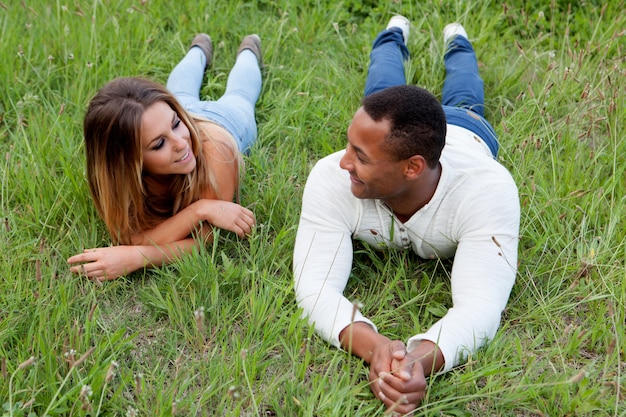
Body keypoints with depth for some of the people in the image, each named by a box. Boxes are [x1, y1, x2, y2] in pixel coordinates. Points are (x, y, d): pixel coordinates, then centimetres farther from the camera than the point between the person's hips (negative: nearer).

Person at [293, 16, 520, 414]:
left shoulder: (488, 191, -55)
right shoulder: (332, 179, -50)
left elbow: (481, 305, -59)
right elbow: (315, 286, -52)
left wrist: (422, 359, -81)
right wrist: (374, 346, -73)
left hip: (465, 134, 0)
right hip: (399, 131, 0)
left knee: (463, 103, 38)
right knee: (381, 90, 38)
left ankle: (457, 43, 67)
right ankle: (394, 36, 66)